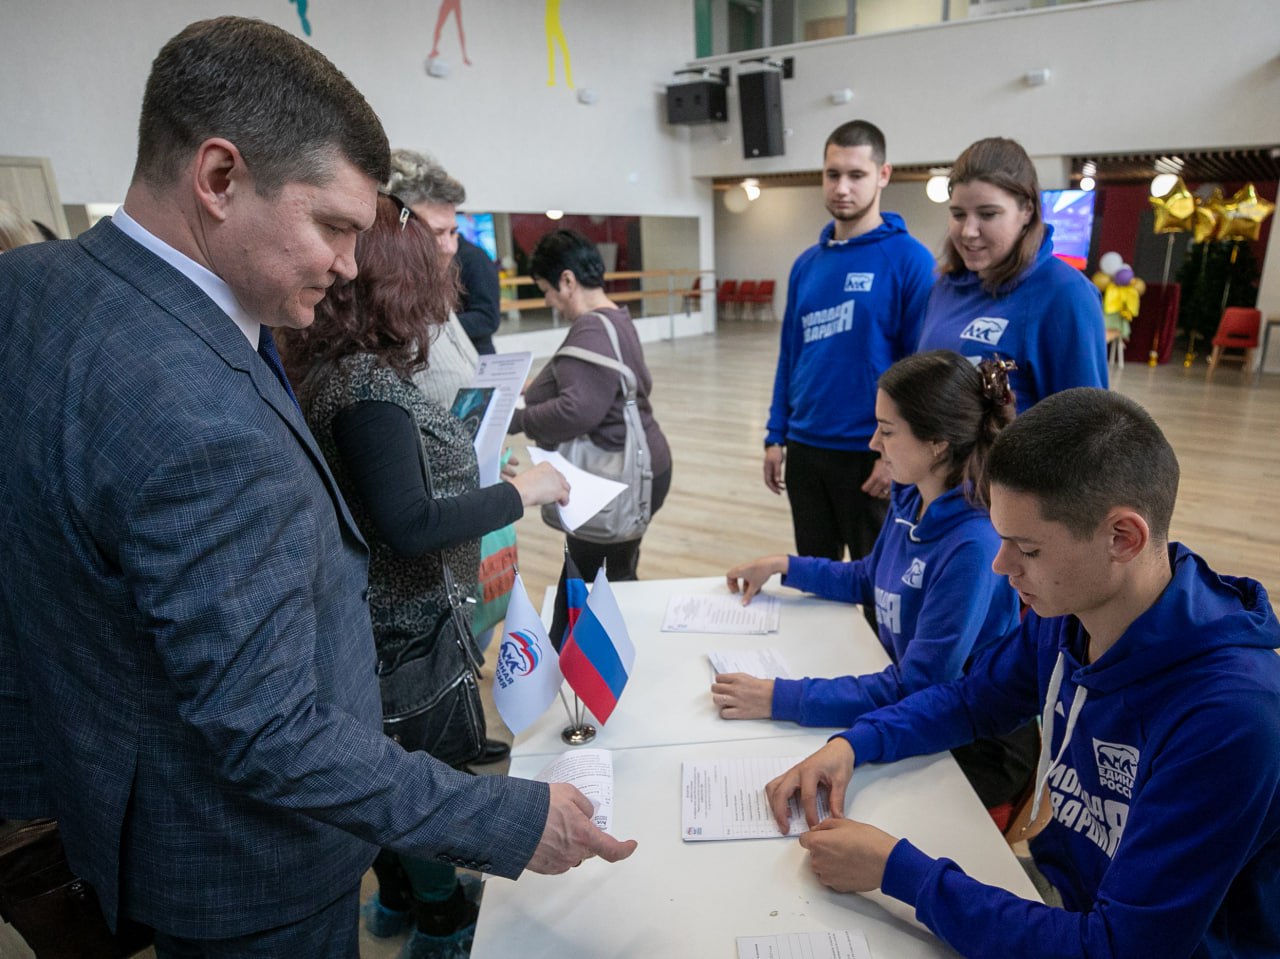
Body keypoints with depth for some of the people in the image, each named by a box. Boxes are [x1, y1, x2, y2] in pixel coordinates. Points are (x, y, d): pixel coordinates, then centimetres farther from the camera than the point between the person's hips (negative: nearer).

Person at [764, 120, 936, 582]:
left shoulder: (910, 260, -9)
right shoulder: (807, 263, 8)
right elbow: (789, 357, 10)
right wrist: (776, 436, 7)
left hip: (870, 453, -5)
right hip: (805, 449, 5)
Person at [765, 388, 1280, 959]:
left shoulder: (1229, 714, -31)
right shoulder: (1064, 615, -11)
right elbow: (969, 700, 7)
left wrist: (896, 869, -27)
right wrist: (850, 745, -10)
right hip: (1058, 887, 5)